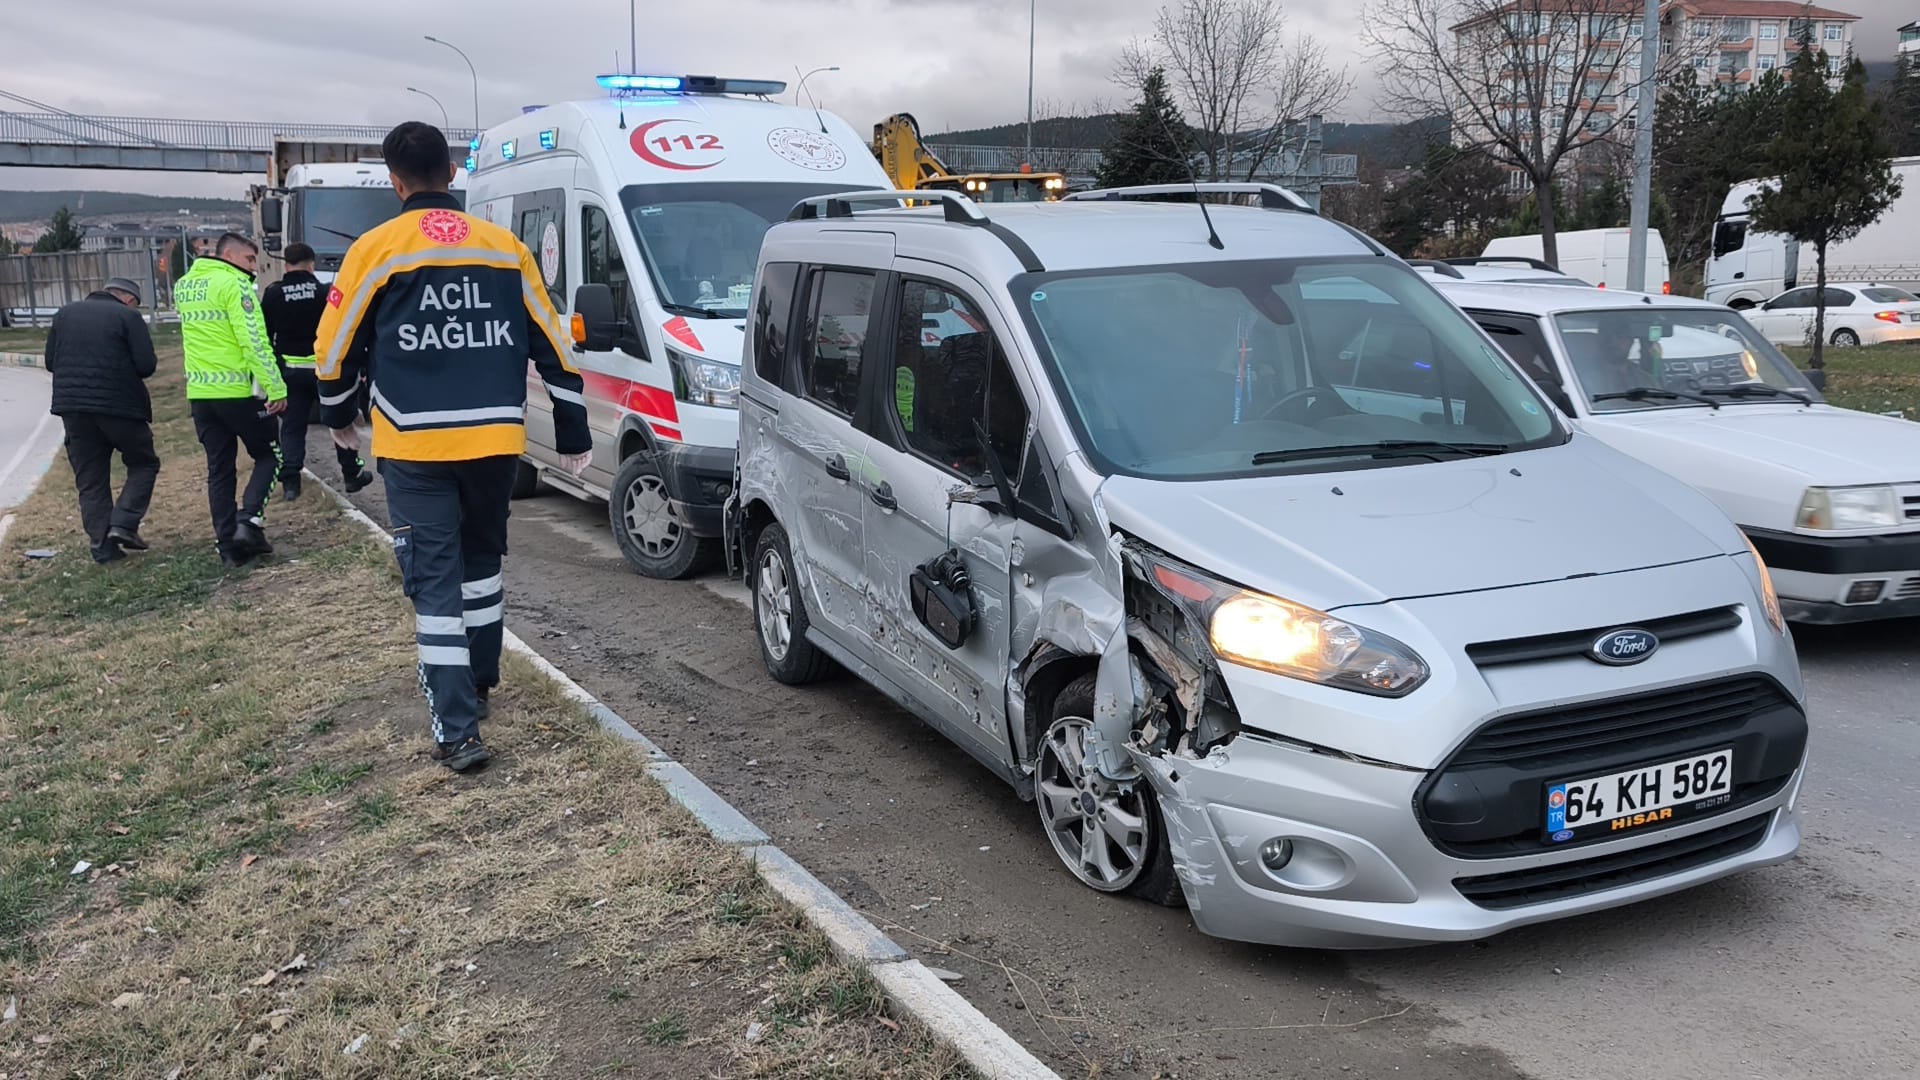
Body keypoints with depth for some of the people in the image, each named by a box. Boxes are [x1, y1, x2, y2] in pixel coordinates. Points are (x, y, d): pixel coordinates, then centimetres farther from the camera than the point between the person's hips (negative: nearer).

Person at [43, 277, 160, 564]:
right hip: (119, 406, -5)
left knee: (90, 478, 10)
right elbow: (146, 365, -9)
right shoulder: (128, 317, -3)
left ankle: (101, 544, 6)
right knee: (144, 464, 12)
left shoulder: (65, 314, 13)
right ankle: (123, 523, -4)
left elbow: (51, 361, 13)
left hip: (73, 407, 5)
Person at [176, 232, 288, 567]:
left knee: (219, 469, 11)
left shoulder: (184, 285, 13)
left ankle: (228, 544, 11)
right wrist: (276, 388, -18)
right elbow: (254, 342, -19)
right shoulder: (233, 283, -13)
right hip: (236, 389, -7)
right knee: (270, 455, 9)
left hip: (199, 392, 7)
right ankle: (249, 520, -8)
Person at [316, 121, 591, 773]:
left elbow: (336, 349, 3)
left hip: (415, 447, -3)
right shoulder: (505, 247, 7)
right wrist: (573, 437, 17)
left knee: (435, 579, -1)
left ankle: (457, 730, -6)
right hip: (494, 441, 3)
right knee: (481, 559, 23)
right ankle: (479, 682, 36)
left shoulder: (377, 250, -2)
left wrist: (339, 418, 23)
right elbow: (552, 347, 9)